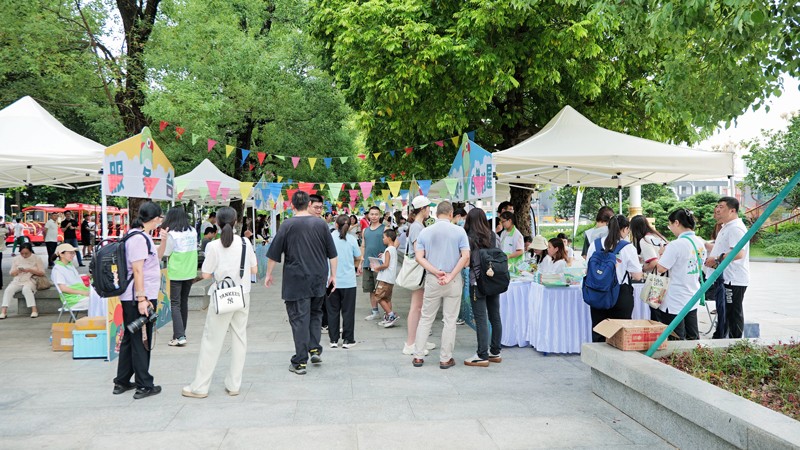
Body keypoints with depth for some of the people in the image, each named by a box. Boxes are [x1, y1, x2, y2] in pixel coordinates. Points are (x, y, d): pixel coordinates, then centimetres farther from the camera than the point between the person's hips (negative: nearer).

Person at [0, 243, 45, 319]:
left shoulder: (37, 259, 2)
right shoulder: (16, 259, 11)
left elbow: (42, 273, -2)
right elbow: (12, 274, 13)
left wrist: (30, 270, -16)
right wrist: (17, 270, -10)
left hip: (30, 281, -4)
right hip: (18, 281, 4)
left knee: (26, 289, -37)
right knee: (8, 289, -26)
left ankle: (34, 310, -37)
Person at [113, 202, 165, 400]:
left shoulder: (142, 236, 14)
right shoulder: (139, 238, -16)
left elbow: (156, 257, 27)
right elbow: (137, 270, -21)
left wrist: (163, 241, 13)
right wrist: (142, 299, -23)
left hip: (131, 297, 10)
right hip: (140, 297, -10)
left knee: (130, 338, 17)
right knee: (141, 340, -2)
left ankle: (122, 382, 26)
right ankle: (144, 386, 7)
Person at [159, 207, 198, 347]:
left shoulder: (172, 234, -12)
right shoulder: (193, 231, 4)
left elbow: (165, 252, -4)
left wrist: (164, 237, 2)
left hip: (176, 273, -6)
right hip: (190, 272, 6)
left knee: (175, 304, -3)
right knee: (184, 302, 15)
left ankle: (179, 336, -11)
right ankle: (181, 333, 23)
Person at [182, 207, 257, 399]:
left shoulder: (214, 246, -10)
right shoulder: (245, 242, -1)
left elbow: (205, 274, -7)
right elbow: (254, 270, 4)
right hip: (242, 295, 3)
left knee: (211, 340, 4)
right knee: (239, 338, 9)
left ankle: (199, 386, 10)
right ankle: (234, 384, 13)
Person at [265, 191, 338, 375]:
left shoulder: (287, 225, -6)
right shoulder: (320, 224, 1)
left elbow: (274, 254, -3)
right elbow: (332, 253, 5)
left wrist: (268, 274, 9)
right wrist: (333, 275, 14)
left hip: (296, 280, -3)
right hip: (318, 280, 3)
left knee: (299, 318, 1)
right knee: (315, 313, 22)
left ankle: (300, 362, 3)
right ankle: (315, 349, 13)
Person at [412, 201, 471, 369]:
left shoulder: (425, 232, 2)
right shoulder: (459, 231, -5)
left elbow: (419, 257, -5)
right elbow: (465, 256, -13)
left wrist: (437, 272, -10)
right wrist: (450, 276, -13)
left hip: (432, 280, 2)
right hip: (454, 281, -2)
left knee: (426, 318, 12)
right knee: (450, 320, 6)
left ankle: (418, 356, 14)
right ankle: (445, 359, 12)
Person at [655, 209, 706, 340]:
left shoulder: (676, 245, -20)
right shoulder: (700, 243, 4)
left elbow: (661, 268, -21)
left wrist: (662, 254, -2)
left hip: (675, 303, -8)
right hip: (693, 299, 8)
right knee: (693, 338, 16)